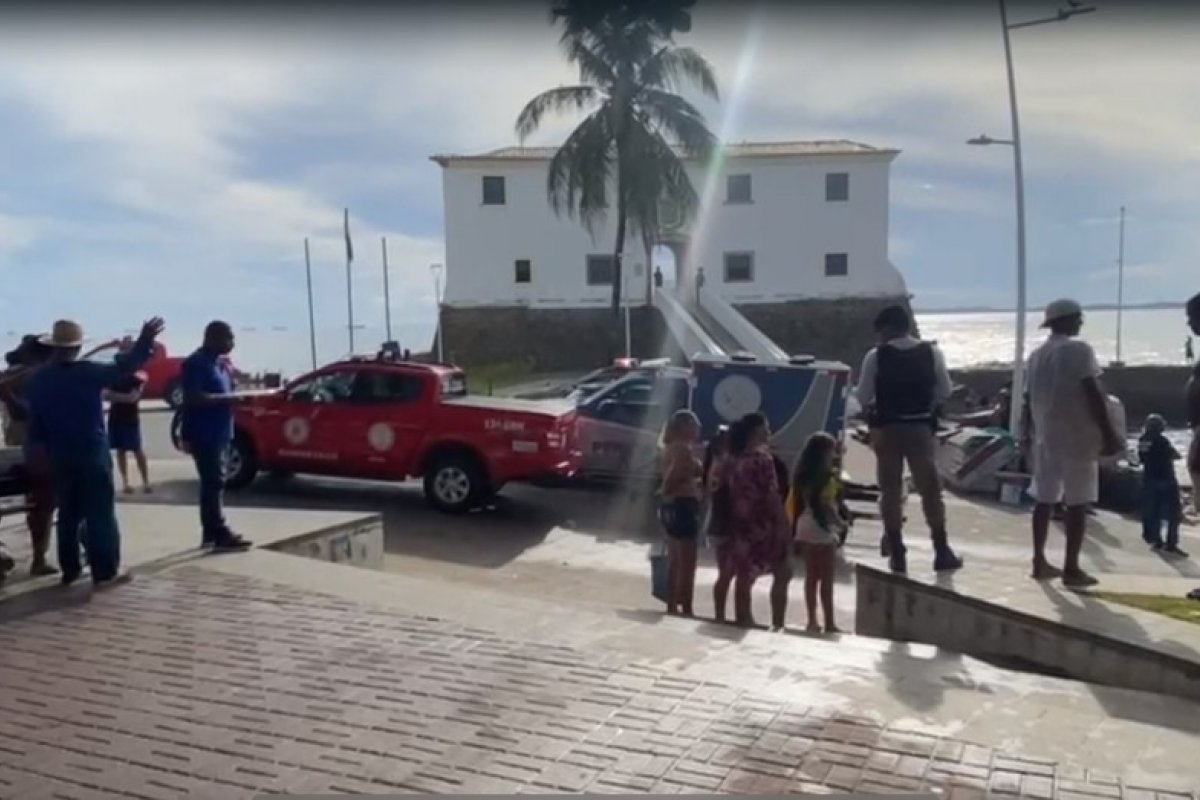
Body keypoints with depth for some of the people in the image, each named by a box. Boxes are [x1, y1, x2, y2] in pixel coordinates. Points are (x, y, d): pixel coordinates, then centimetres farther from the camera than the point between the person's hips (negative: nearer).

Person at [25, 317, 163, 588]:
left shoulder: (39, 379, 3)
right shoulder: (89, 373, -13)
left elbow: (34, 421, 8)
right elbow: (124, 367, -12)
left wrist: (41, 447, 19)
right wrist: (146, 339, -7)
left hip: (59, 457, 5)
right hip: (93, 453, -5)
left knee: (68, 514, 14)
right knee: (100, 513, -2)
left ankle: (70, 569, 18)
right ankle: (106, 572, -1)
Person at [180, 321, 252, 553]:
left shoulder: (219, 363, 16)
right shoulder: (197, 363, -13)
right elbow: (194, 398, -23)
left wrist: (233, 399, 7)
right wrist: (229, 398, -20)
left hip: (219, 433, 10)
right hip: (204, 434, -10)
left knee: (212, 483, 12)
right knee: (214, 483, -10)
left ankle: (210, 534, 18)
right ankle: (221, 535, -9)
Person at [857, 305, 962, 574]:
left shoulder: (876, 356, -7)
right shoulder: (932, 352, -1)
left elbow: (863, 397, -5)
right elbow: (944, 392, 3)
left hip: (886, 428, -1)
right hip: (921, 427, 1)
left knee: (890, 491, 7)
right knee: (931, 488, 9)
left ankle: (896, 553, 10)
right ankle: (942, 551, 13)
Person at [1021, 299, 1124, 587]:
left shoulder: (1035, 355, 12)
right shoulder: (1079, 349, -10)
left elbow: (1029, 399, 15)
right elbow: (1093, 395, -14)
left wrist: (1027, 434, 23)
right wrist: (1108, 433, -12)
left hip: (1045, 436, 7)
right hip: (1077, 437, -7)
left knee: (1044, 500, 10)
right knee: (1077, 503, -1)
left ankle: (1040, 562, 14)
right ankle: (1071, 568, 0)